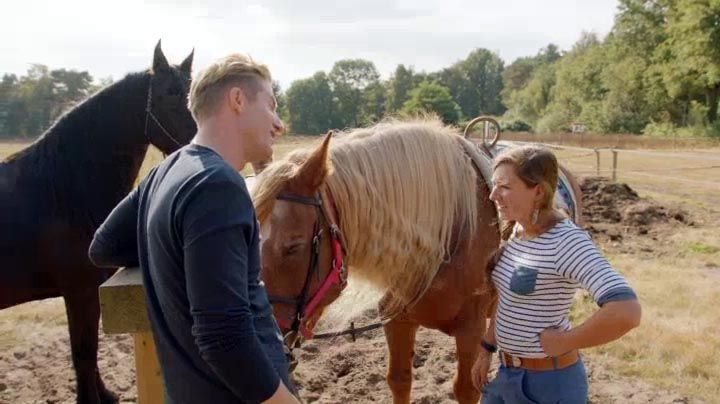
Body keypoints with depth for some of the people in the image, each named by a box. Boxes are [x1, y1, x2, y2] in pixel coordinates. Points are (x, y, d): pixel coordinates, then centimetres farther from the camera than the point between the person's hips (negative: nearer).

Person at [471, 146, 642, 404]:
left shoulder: (566, 241, -24)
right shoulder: (516, 232, 1)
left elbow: (626, 312, -35)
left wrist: (563, 342, -24)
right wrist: (487, 350, 14)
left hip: (550, 382, -7)